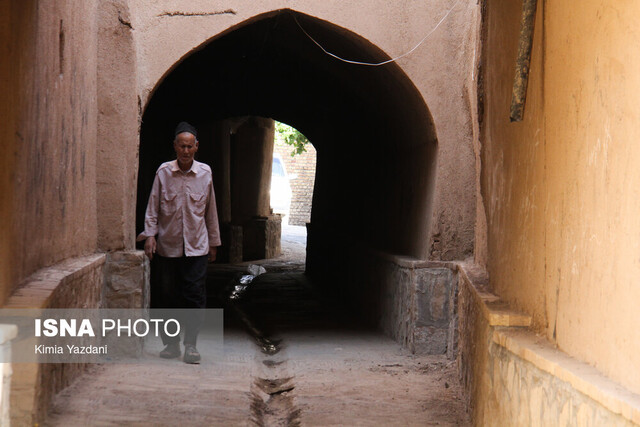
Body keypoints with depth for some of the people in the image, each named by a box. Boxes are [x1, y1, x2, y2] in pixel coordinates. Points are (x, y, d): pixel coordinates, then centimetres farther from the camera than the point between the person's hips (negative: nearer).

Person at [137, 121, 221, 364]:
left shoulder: (205, 173, 3)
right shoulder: (163, 172, 0)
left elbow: (211, 210, 10)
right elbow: (153, 206, 3)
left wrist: (214, 242, 14)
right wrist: (150, 234, -8)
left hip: (196, 246, 0)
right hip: (167, 245, 0)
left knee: (195, 295, -7)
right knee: (167, 296, 5)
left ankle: (190, 344, 3)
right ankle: (171, 343, 17)